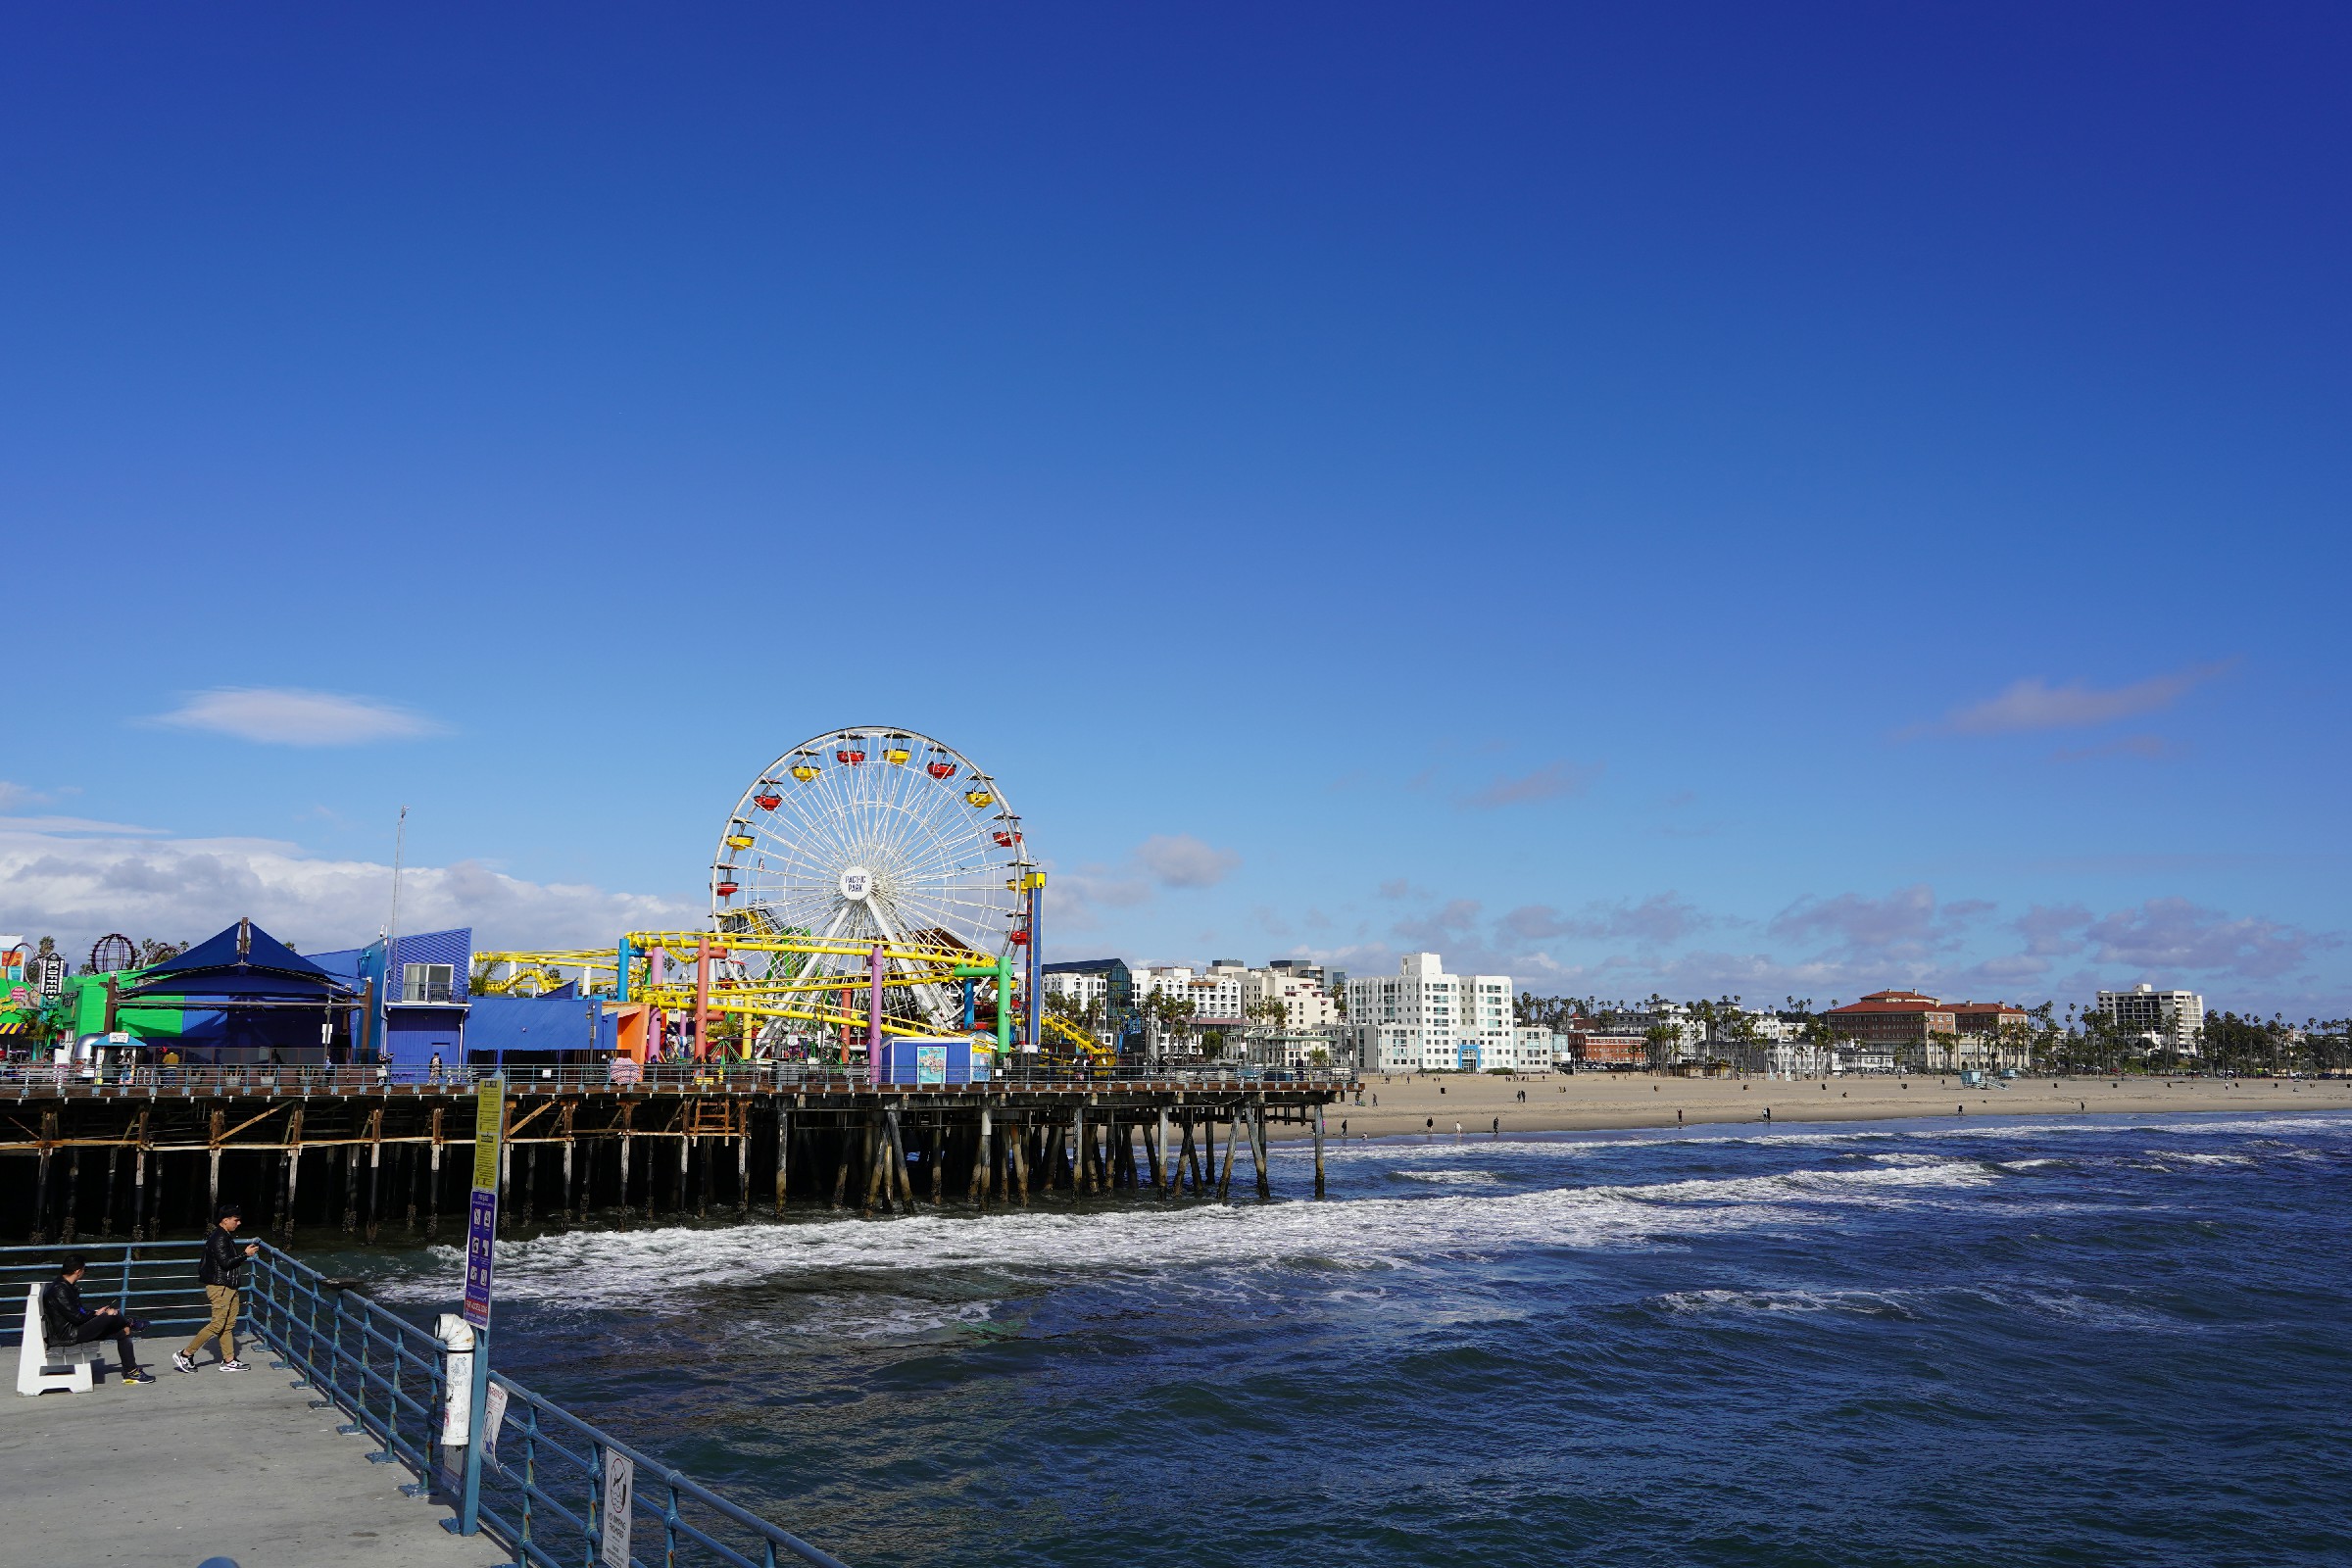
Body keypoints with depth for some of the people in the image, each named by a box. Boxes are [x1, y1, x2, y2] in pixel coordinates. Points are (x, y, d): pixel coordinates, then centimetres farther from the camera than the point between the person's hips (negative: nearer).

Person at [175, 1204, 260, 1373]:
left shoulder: (226, 1237, 15)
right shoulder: (219, 1238, -16)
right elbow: (225, 1262, -22)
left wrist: (248, 1250, 12)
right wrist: (245, 1254, -16)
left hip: (229, 1287, 10)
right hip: (220, 1287, -10)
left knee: (228, 1325, 10)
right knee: (217, 1324, -8)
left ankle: (229, 1361, 13)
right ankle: (185, 1355, 0)